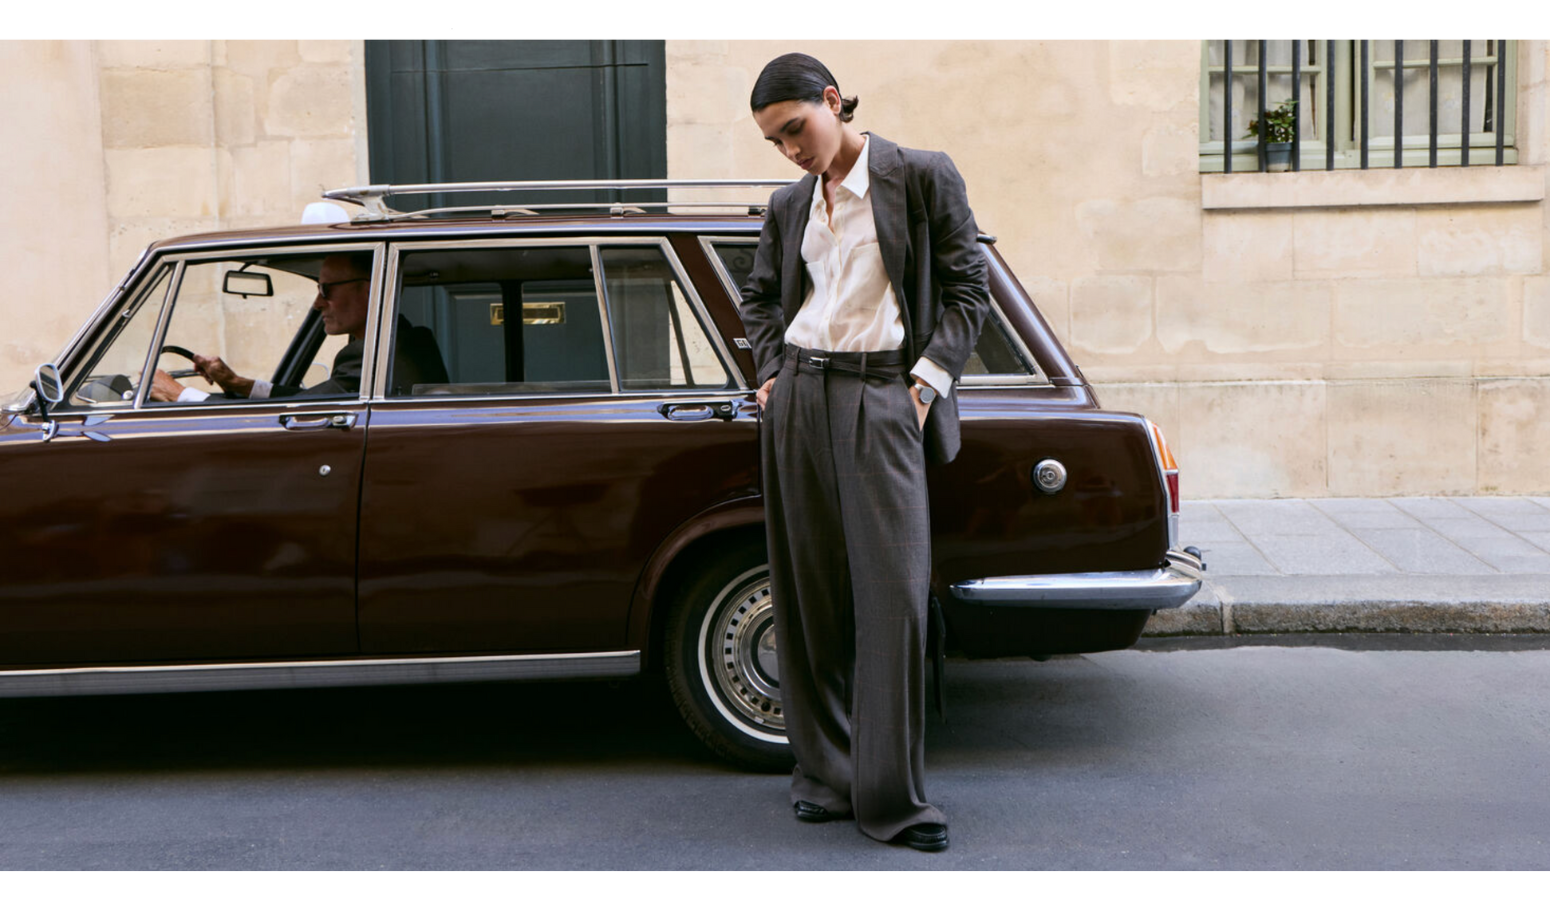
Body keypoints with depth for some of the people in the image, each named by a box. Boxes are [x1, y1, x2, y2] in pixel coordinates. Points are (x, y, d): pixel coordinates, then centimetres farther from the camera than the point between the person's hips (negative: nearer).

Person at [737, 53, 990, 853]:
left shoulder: (921, 178, 3)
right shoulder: (788, 206, 15)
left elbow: (968, 285, 3)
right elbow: (759, 296, 28)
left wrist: (929, 379, -7)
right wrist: (770, 370, 11)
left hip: (882, 397, -4)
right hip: (799, 398, 4)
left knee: (894, 591, -9)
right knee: (808, 591, 5)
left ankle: (892, 796, -3)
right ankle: (824, 776, 17)